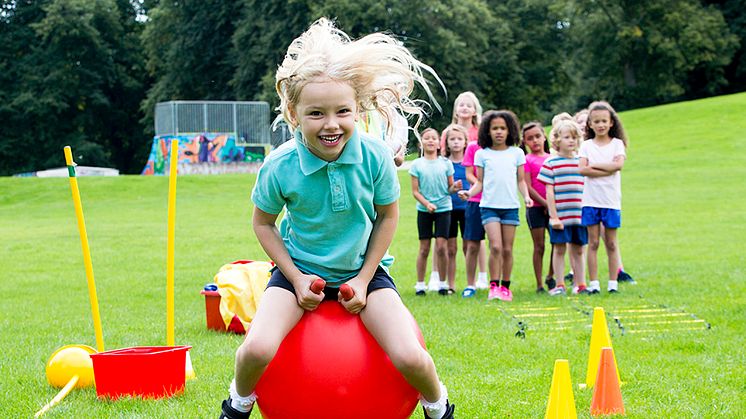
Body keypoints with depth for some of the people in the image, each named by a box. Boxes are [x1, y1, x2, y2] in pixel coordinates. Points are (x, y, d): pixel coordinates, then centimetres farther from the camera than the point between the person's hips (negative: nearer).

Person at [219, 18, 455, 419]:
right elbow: (263, 222, -2)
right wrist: (297, 277, -10)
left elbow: (387, 216, -2)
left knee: (409, 357, -20)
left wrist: (364, 279, -8)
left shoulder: (375, 157, -19)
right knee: (257, 348, -25)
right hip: (300, 269, 0)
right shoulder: (279, 166, -20)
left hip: (362, 269, 0)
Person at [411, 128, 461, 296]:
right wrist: (426, 204, -16)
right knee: (424, 248, 3)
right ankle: (420, 284, 12)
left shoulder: (446, 163, 3)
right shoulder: (417, 165, 1)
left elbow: (449, 188, 6)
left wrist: (455, 187, -17)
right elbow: (415, 191, -1)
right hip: (424, 210, 0)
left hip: (443, 208, 0)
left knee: (441, 246, -6)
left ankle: (443, 284, 5)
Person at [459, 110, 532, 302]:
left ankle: (505, 286, 13)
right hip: (489, 205, -2)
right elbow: (480, 182, 7)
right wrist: (469, 193, -11)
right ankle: (494, 286, -7)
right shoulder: (482, 154, 6)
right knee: (496, 246, -14)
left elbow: (520, 180, 11)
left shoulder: (517, 153, 8)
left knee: (507, 249, 2)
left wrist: (526, 196, -6)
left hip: (510, 206, 2)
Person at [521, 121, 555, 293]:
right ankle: (539, 284, 5)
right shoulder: (527, 160, -3)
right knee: (539, 246, -1)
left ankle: (550, 276, 21)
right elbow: (527, 187, -9)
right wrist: (545, 203, -13)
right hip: (536, 208, -4)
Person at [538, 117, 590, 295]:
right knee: (559, 249, 1)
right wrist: (553, 217, -9)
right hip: (560, 216, -4)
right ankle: (560, 285, 8)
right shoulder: (550, 163, -3)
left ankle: (580, 284, 15)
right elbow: (549, 192, -5)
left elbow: (586, 189, 14)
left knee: (578, 250, 9)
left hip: (580, 214, 4)